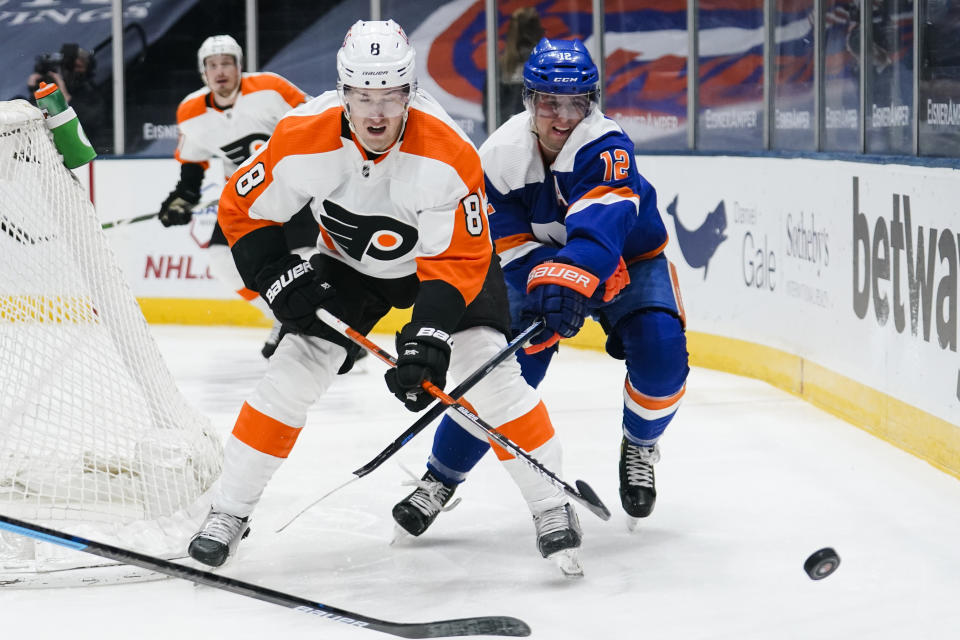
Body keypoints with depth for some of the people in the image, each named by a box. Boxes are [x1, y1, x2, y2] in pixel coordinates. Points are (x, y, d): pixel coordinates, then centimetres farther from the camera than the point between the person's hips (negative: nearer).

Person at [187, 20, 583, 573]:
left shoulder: (448, 154, -34)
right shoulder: (304, 140, -27)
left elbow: (459, 260, -30)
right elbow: (243, 210, -12)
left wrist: (428, 338, -41)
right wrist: (283, 281, -21)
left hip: (446, 255, -2)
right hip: (351, 262, 2)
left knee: (488, 369, -18)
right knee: (295, 369, -9)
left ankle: (551, 503, -4)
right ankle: (230, 510, 3)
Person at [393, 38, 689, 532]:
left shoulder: (605, 147, -33)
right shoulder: (499, 157, -21)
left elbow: (603, 222, -51)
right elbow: (513, 247, -19)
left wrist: (573, 279, -67)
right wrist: (542, 286, -38)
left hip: (629, 259, -2)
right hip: (543, 264, 2)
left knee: (661, 356, -24)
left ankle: (639, 447, 7)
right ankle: (441, 476, 9)